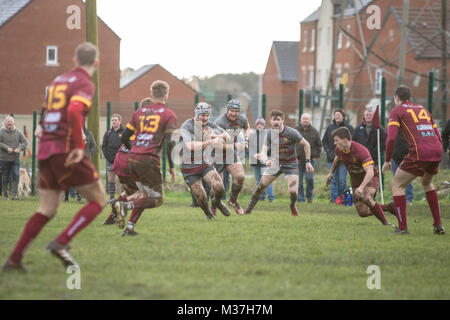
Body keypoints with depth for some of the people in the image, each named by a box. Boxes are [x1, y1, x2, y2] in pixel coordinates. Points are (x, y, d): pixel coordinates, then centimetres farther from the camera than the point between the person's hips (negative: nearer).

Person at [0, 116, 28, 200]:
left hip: (15, 158, 1)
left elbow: (25, 142, 4)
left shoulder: (18, 132, 5)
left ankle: (14, 195, -11)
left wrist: (19, 148, -14)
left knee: (16, 176, -14)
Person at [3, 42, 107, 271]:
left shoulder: (58, 80, 18)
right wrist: (79, 147, -20)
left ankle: (14, 259, 3)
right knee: (98, 200, 4)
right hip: (66, 151, -8)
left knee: (46, 210, 13)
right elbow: (74, 112, -24)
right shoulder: (84, 84, -6)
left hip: (44, 151, 8)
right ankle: (61, 243, -10)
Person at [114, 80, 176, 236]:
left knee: (146, 195, 20)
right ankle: (126, 206, -20)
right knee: (157, 199, 3)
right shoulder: (169, 115, 2)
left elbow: (125, 137, 16)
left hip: (132, 159, 6)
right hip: (150, 160, -6)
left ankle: (129, 227, 6)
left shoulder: (139, 112, 15)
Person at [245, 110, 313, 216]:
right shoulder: (269, 134, -10)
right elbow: (264, 151, -15)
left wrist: (308, 161, -7)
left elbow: (306, 144, -7)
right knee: (261, 185, -2)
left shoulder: (291, 132, -19)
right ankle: (249, 208, 15)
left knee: (293, 191, -18)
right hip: (276, 163, 3)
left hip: (291, 164, -3)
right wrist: (265, 161, -38)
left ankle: (293, 206, 16)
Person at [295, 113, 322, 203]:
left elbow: (319, 145, 12)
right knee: (299, 181, 0)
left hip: (310, 160, 0)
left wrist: (316, 156, 4)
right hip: (298, 160, 0)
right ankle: (300, 199, 7)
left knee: (309, 178, -10)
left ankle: (309, 196, 10)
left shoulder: (314, 131, 5)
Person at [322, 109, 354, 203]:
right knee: (333, 179, 3)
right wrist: (327, 150, 4)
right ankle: (334, 198, 4)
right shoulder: (330, 127, 12)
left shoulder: (348, 127, 1)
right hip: (332, 157, 3)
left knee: (342, 179, -3)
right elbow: (324, 140, 18)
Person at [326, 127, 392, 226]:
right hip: (355, 180, 6)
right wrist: (331, 173, 25)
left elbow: (370, 172, -42)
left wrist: (361, 187, -55)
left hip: (370, 177, -6)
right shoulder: (339, 150, -11)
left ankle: (385, 222, -20)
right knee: (362, 212, -5)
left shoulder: (361, 150, -33)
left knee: (366, 198, -36)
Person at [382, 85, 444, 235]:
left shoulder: (397, 111, 9)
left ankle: (402, 227, 2)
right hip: (437, 151, 6)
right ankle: (438, 225, 25)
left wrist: (387, 160, 6)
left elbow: (391, 138, -5)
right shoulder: (423, 109, 27)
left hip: (419, 152, -6)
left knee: (396, 184, 10)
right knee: (427, 183, 31)